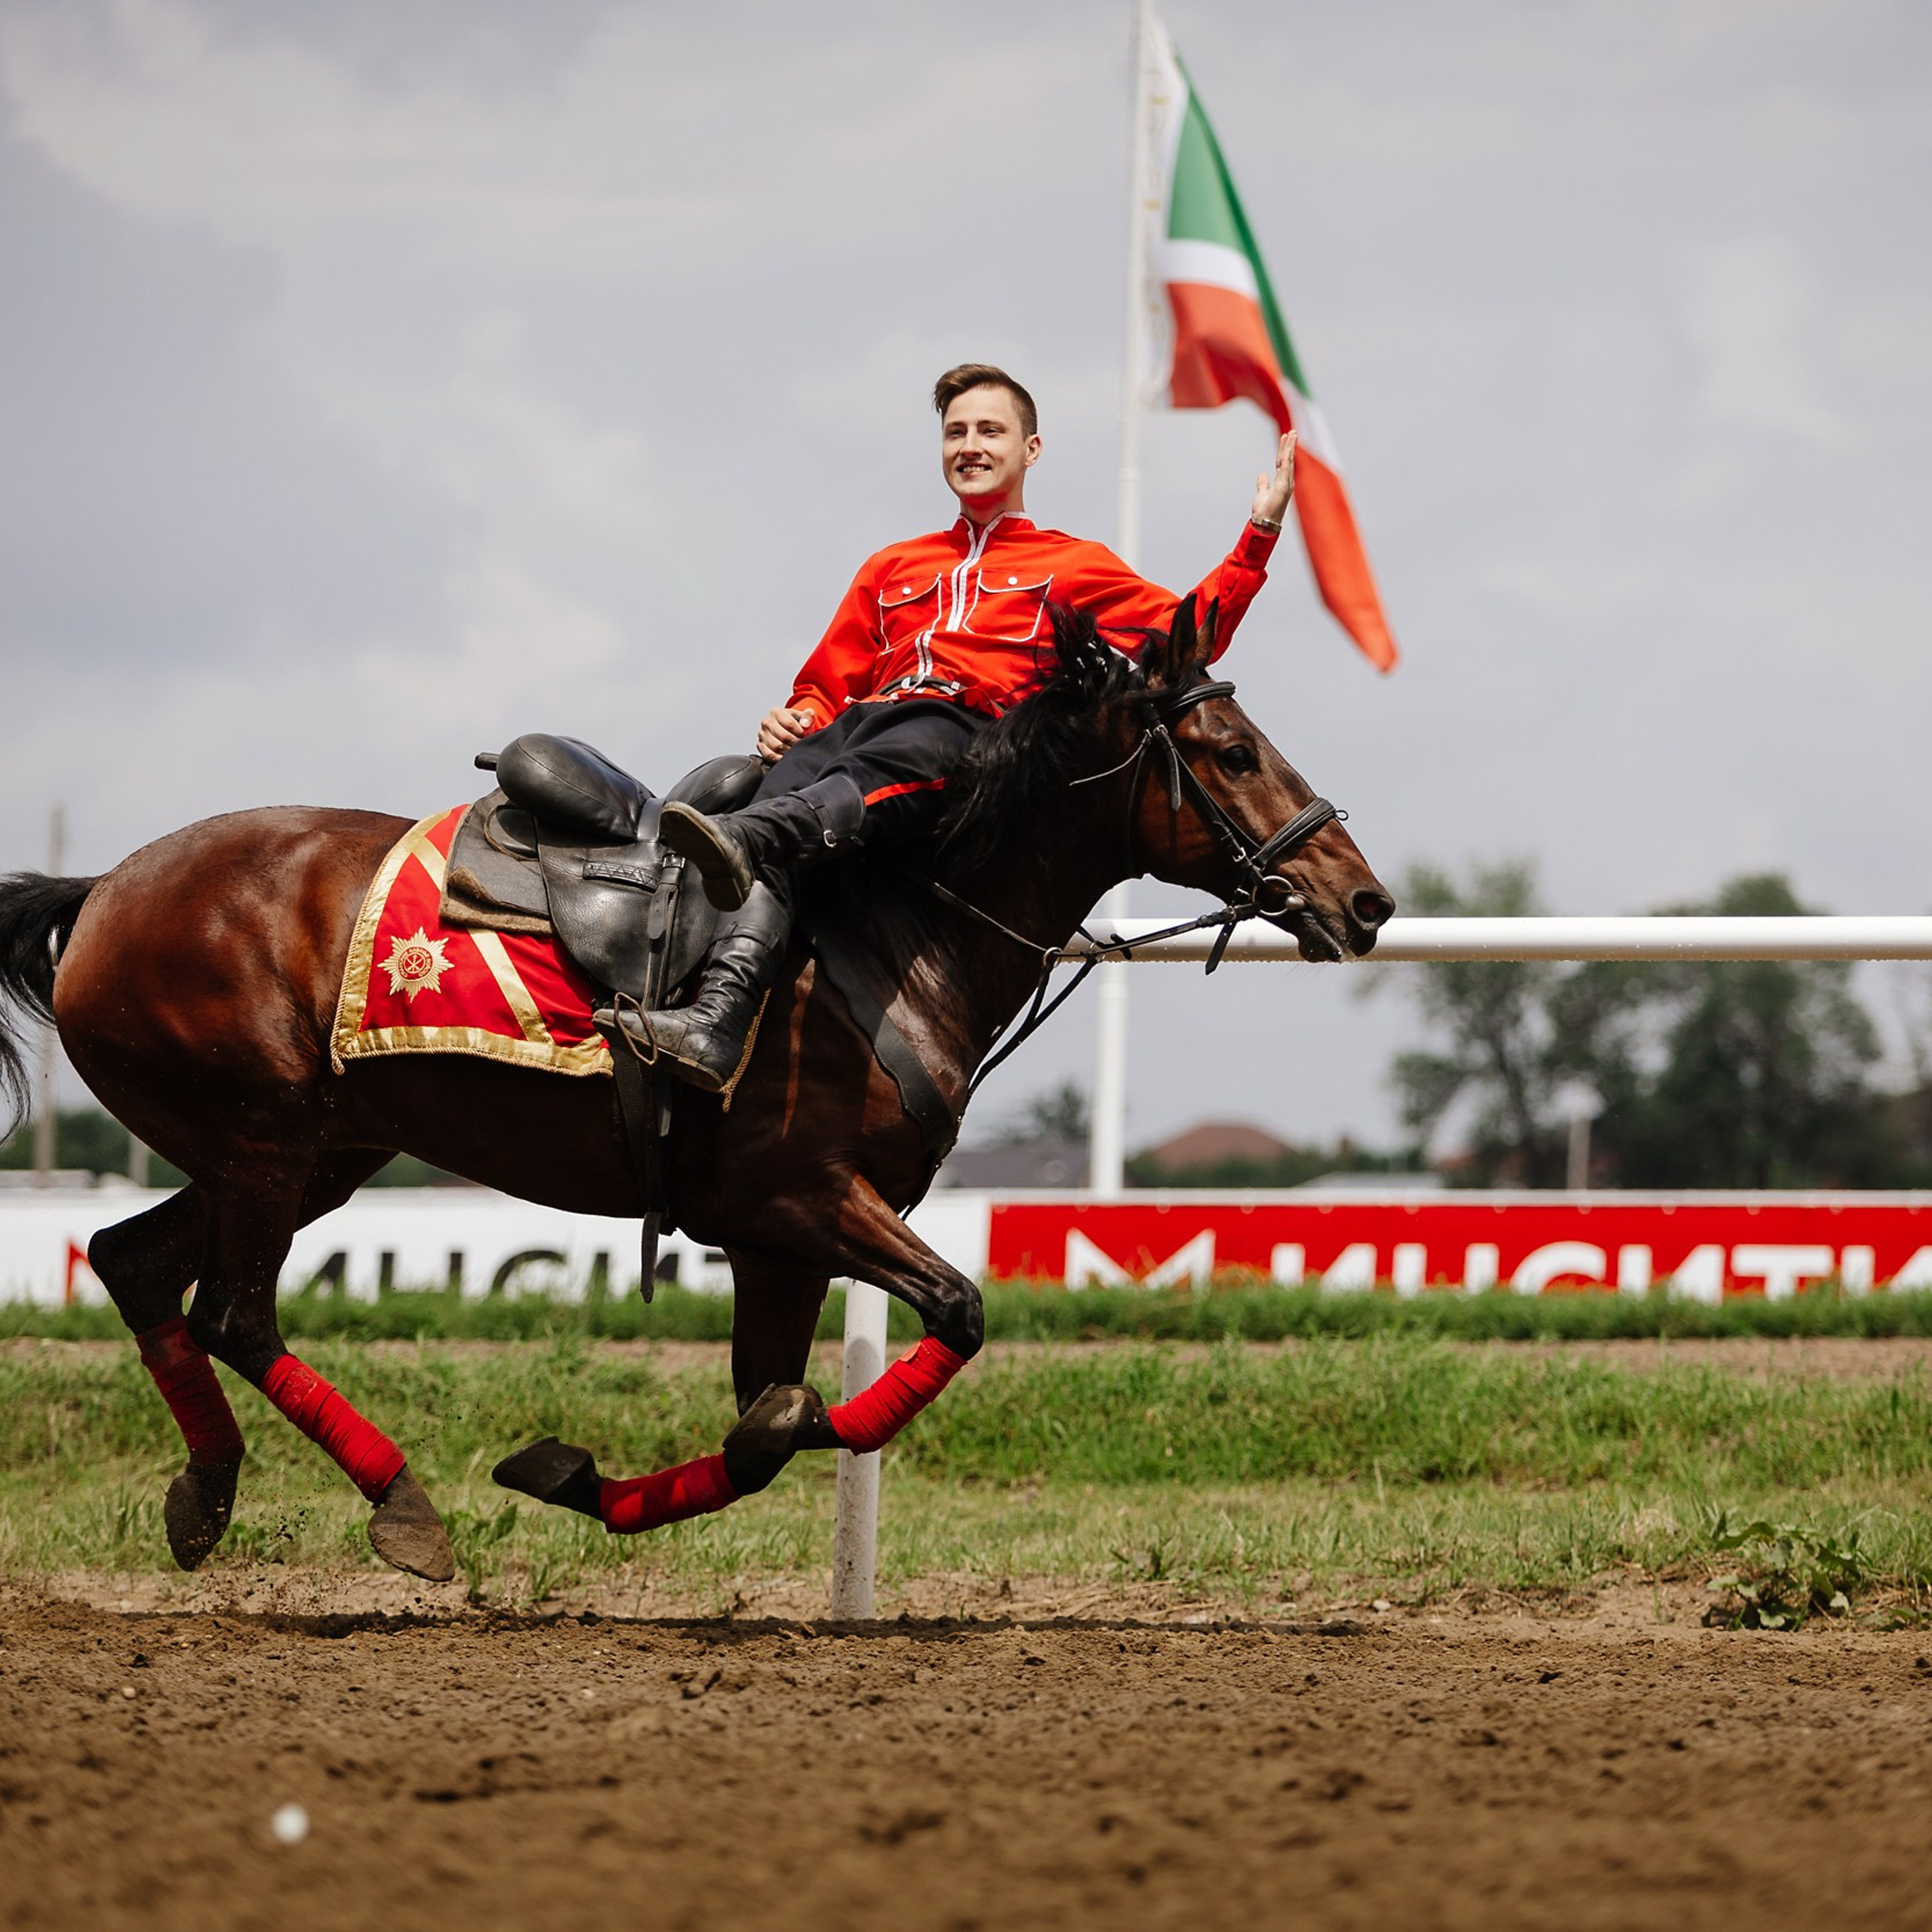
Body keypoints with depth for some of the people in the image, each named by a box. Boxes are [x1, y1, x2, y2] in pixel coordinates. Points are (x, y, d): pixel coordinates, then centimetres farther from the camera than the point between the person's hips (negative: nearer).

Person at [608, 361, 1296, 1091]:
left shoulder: (1074, 566, 28)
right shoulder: (891, 569, 38)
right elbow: (828, 684, 34)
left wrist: (1259, 532, 10)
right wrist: (796, 718, 10)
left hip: (968, 728, -3)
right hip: (860, 724, 3)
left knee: (873, 778, -40)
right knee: (785, 787, -33)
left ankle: (739, 839, -74)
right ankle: (717, 1024, -53)